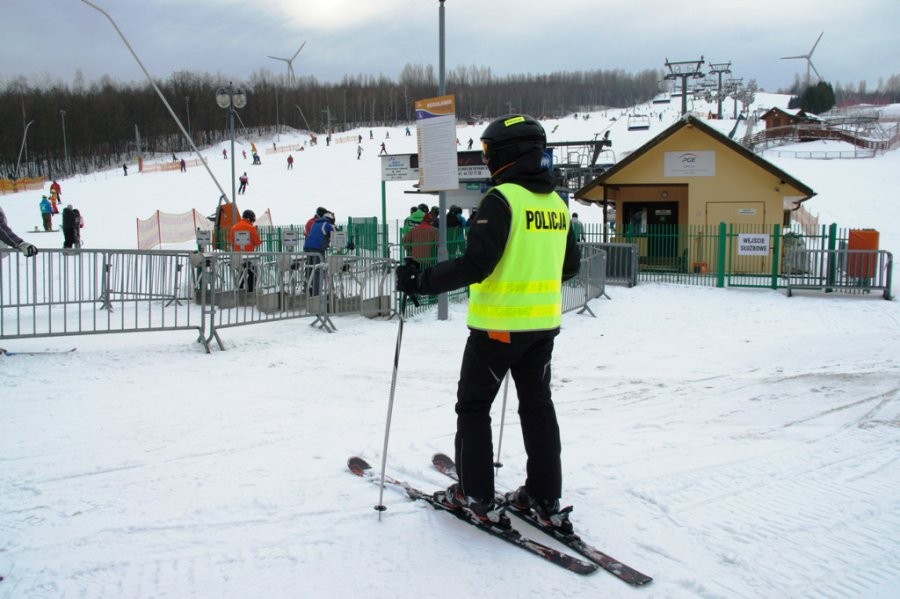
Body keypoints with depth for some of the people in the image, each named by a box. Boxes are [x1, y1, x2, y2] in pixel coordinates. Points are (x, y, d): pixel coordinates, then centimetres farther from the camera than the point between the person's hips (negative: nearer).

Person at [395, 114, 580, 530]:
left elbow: (475, 264, -24)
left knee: (473, 405, 8)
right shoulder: (556, 202, 7)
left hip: (498, 324, -7)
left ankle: (477, 497, 12)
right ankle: (547, 499, 19)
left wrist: (422, 281, -17)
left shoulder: (502, 199, -17)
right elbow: (570, 265, 16)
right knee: (538, 405, 15)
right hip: (544, 324, 7)